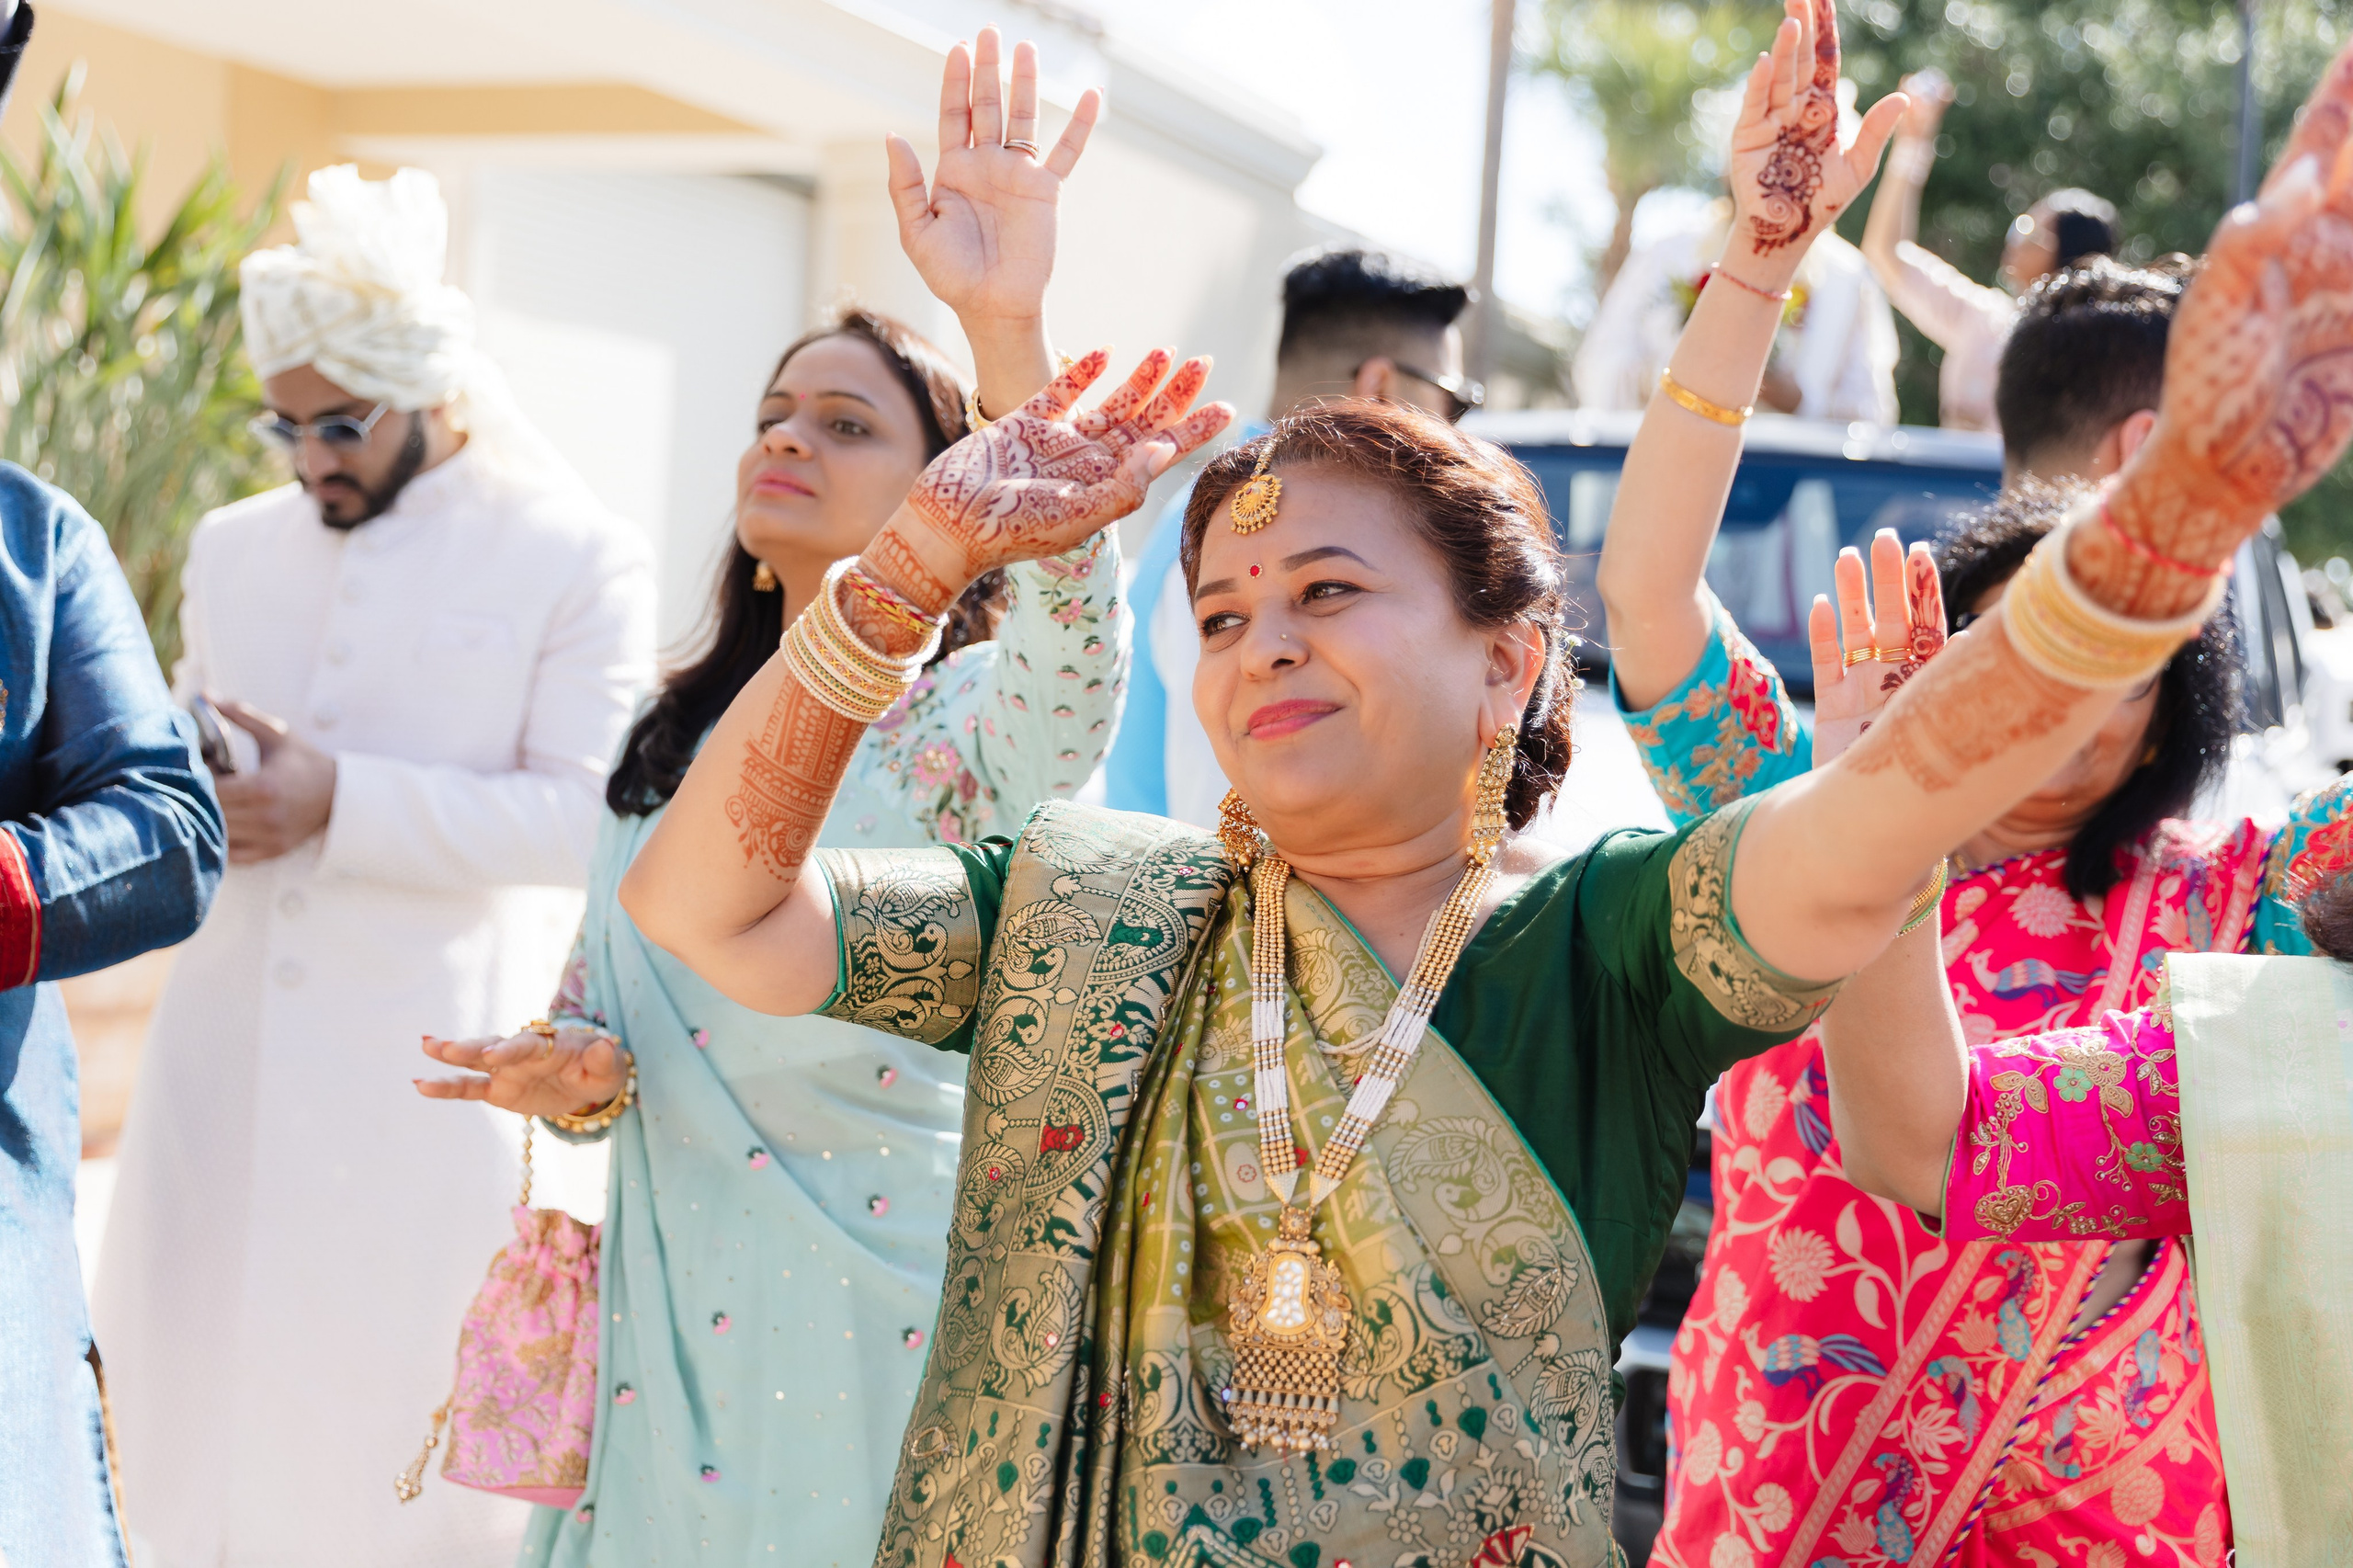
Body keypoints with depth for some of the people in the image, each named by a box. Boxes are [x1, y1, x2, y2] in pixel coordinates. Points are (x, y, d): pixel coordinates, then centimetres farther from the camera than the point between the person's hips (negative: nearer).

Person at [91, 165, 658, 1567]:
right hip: (225, 1070, 5)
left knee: (397, 1432, 0)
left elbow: (585, 814, -12)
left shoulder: (580, 559, -3)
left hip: (431, 1078, -5)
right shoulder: (234, 548, 15)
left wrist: (341, 802, -21)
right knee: (199, 1412, 7)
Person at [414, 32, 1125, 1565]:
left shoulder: (970, 720, -9)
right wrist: (573, 1064, -7)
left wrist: (1009, 326, -46)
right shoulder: (675, 743, 10)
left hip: (882, 1310, -5)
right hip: (675, 1308, 5)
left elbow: (1075, 644, -33)